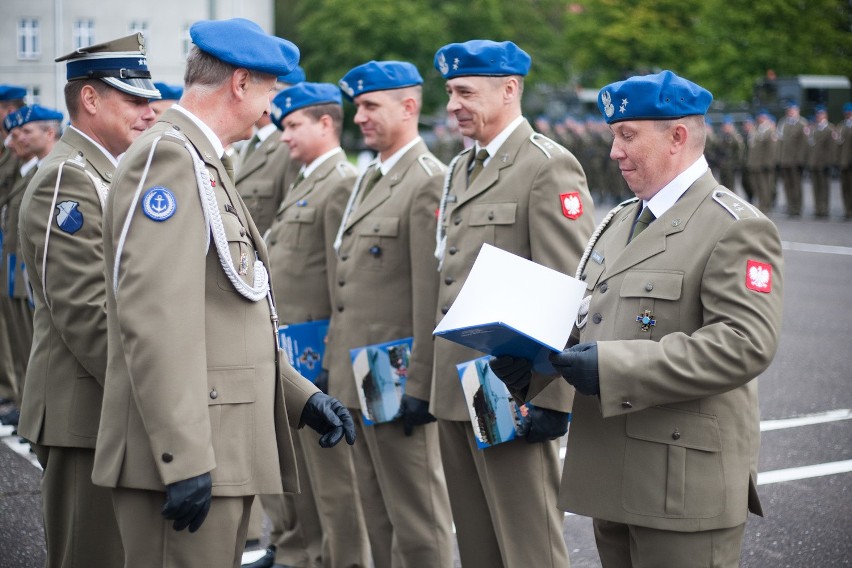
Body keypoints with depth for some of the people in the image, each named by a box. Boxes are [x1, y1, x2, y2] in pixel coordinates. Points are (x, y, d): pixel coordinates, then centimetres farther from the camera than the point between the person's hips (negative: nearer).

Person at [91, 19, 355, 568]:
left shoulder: (205, 162, 19)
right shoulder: (168, 157, -13)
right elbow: (154, 319, -22)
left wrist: (303, 397, 18)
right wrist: (185, 458, -25)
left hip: (224, 443, 10)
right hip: (183, 455, -10)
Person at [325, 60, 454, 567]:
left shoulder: (430, 182, -13)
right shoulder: (369, 180, 16)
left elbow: (432, 297, -19)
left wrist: (420, 387, -21)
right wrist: (334, 366, 16)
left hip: (397, 384, -9)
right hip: (356, 380, 9)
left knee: (418, 523, 0)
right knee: (378, 515, 16)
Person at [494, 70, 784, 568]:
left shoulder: (736, 228, -12)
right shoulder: (619, 221, 16)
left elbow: (746, 343, -23)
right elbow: (588, 314, 21)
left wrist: (616, 366, -25)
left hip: (685, 484, -8)